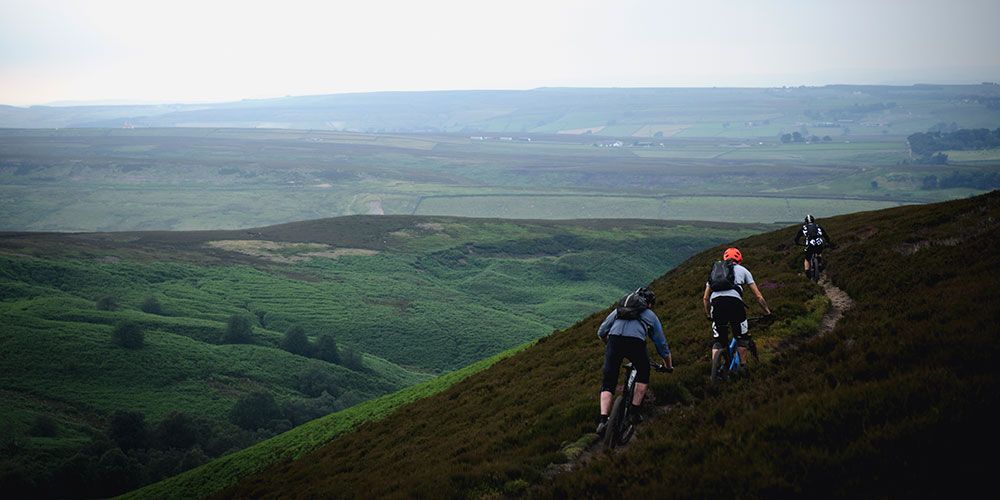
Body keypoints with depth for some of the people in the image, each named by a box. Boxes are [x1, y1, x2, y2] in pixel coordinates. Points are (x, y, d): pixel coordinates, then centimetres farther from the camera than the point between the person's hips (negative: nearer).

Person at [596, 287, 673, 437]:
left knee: (608, 383, 9)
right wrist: (669, 367, 52)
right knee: (643, 375, 27)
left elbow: (601, 332, 32)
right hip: (636, 342, -1)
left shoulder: (619, 309, 36)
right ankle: (634, 412, 20)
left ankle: (603, 420, -7)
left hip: (614, 340, 1)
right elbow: (662, 345, 37)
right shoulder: (650, 315, 32)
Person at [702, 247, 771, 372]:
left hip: (716, 302, 2)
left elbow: (705, 298, 32)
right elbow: (758, 296, 24)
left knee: (717, 340, 13)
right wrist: (767, 312, 33)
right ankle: (743, 367, 15)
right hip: (734, 301, -2)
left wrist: (709, 315, 45)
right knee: (741, 337, 16)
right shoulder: (742, 270, 26)